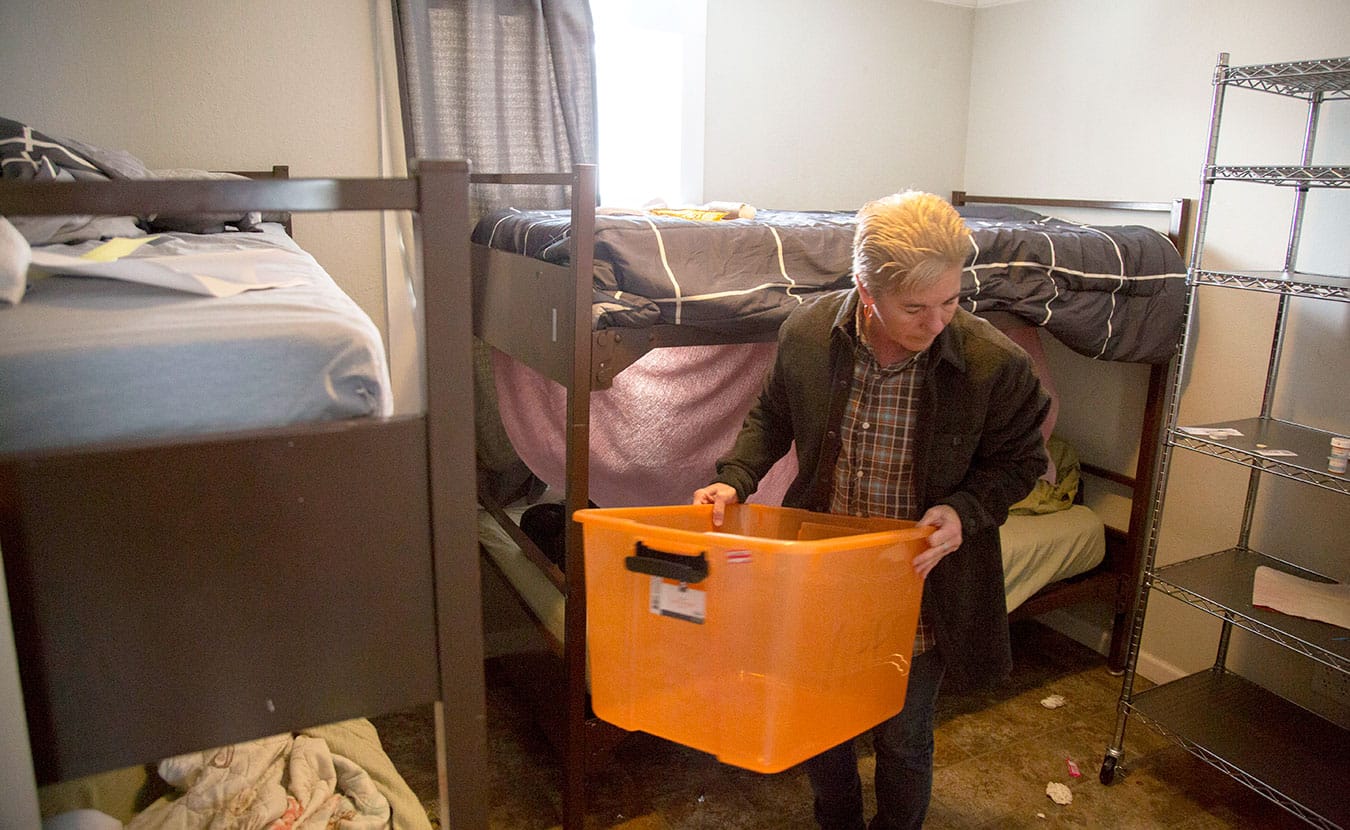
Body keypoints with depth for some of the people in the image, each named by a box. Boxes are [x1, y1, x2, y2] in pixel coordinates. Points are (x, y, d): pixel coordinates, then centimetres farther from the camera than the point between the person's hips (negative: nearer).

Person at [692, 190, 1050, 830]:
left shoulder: (995, 363, -21)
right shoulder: (806, 333, -15)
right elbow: (773, 416, 4)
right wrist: (734, 479, -10)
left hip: (919, 586, -2)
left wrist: (963, 510, -23)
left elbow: (1017, 461, -5)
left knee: (902, 742, 18)